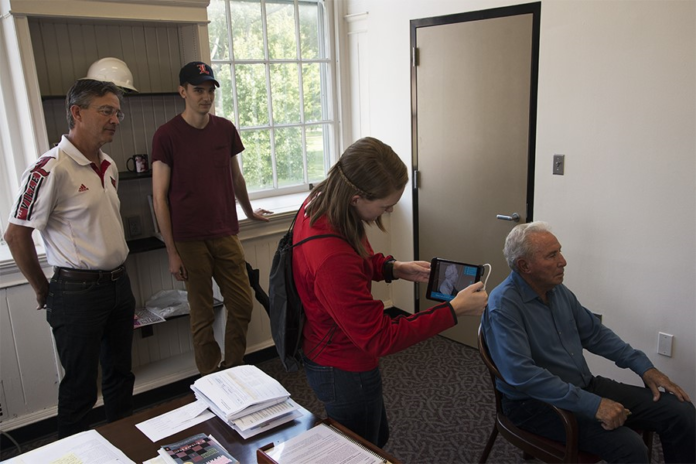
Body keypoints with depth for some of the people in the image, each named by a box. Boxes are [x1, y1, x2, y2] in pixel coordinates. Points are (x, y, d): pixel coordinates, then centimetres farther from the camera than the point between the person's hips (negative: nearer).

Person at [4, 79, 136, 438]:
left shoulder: (109, 166, 8)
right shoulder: (51, 169, -17)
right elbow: (16, 235, -14)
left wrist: (117, 274, 17)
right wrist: (44, 291, -3)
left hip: (119, 284, 8)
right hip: (79, 292, -8)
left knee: (120, 375, 19)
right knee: (80, 388, 6)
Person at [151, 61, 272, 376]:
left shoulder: (225, 129, 6)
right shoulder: (166, 135, -6)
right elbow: (160, 197, -6)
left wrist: (249, 212, 32)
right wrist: (172, 252, -9)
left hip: (226, 234, 4)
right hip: (190, 241, -4)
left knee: (243, 306, 6)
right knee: (202, 315, 5)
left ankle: (233, 371, 26)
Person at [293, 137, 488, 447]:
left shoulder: (319, 204, -12)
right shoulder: (333, 260, -40)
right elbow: (381, 339, -29)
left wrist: (394, 268, -3)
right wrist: (454, 311, -25)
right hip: (345, 373, -9)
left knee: (377, 437, 30)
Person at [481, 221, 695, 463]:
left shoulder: (557, 289, 3)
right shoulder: (503, 305, -23)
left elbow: (595, 332, 15)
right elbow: (522, 374, -32)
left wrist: (644, 367, 6)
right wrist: (592, 404, -30)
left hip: (584, 386, 8)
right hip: (536, 401, -8)